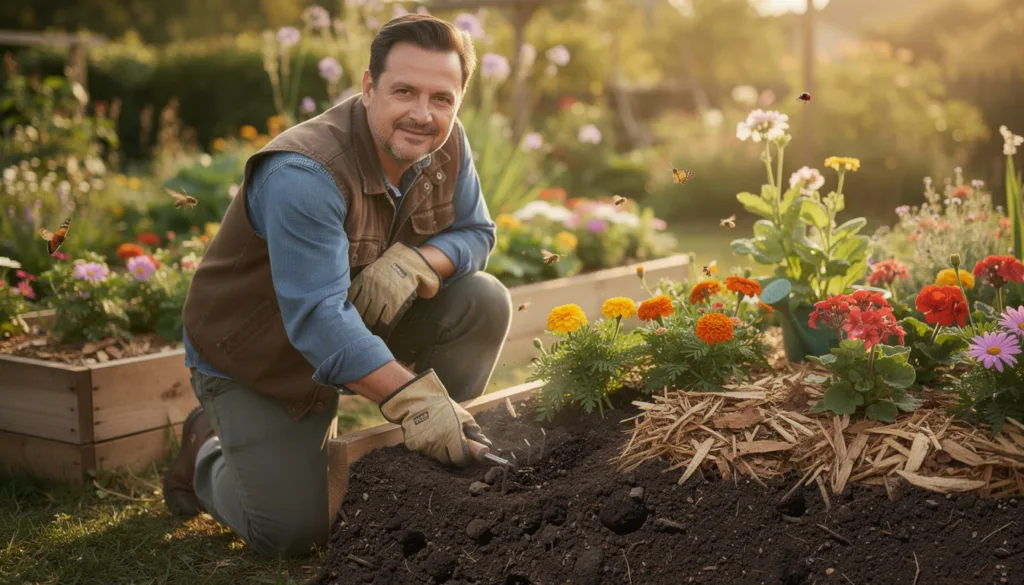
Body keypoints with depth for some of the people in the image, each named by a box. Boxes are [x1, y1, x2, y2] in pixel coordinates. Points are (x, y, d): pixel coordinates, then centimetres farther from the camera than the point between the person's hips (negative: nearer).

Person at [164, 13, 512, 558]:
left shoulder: (447, 145, -11)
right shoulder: (303, 174, -34)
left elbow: (475, 232, -3)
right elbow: (317, 318, -40)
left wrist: (414, 263, -26)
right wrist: (412, 397, -49)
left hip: (368, 319, 6)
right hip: (257, 352, -6)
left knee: (484, 301, -16)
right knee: (293, 530, -12)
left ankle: (425, 457, 1)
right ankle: (208, 449, 19)